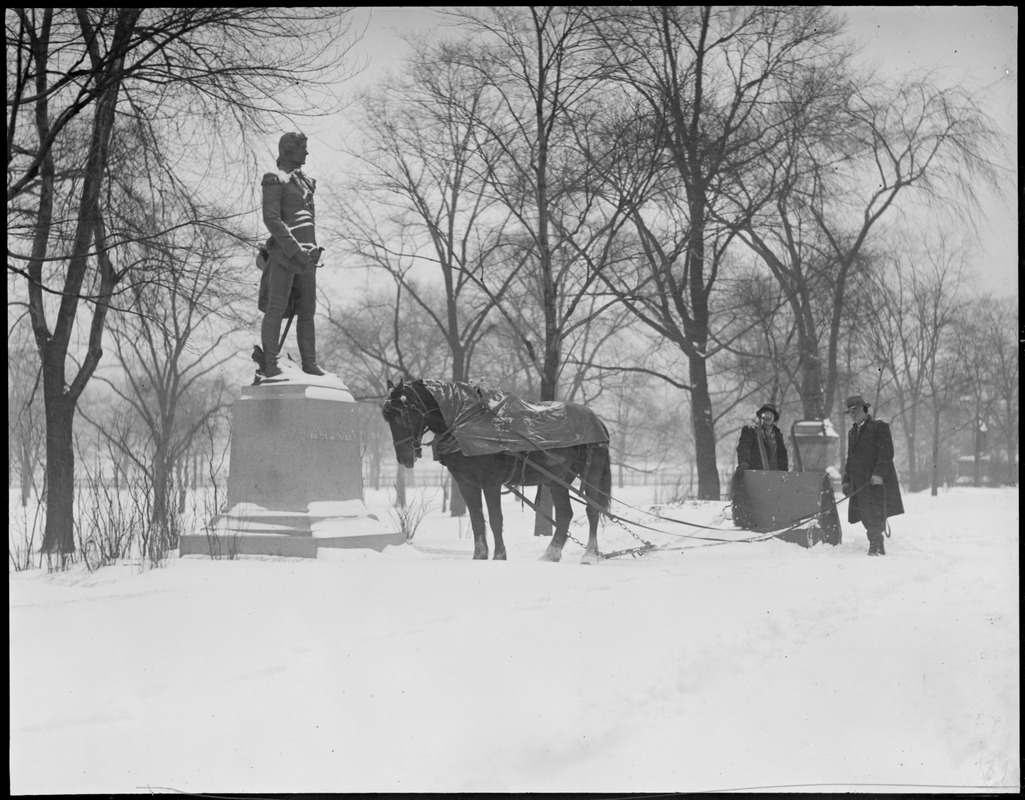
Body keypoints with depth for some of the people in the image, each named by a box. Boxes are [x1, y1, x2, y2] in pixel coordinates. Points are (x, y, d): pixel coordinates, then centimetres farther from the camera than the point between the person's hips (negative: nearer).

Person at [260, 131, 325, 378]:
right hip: (284, 254, -8)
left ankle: (309, 362, 10)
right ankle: (270, 365, -8)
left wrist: (313, 250, 14)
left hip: (306, 256, 8)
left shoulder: (305, 183, 20)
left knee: (307, 309, 6)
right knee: (277, 307, -8)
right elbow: (271, 219, -15)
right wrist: (294, 249, -22)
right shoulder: (275, 181, -5)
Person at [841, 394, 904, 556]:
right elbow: (850, 458, 25)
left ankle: (875, 547, -9)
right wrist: (846, 480, 17)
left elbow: (887, 452, -9)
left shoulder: (879, 426, 0)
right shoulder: (852, 432, 22)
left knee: (876, 514, -10)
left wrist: (879, 474, -20)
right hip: (860, 484, 7)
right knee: (865, 516, 2)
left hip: (877, 480, -6)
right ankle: (879, 548, 10)